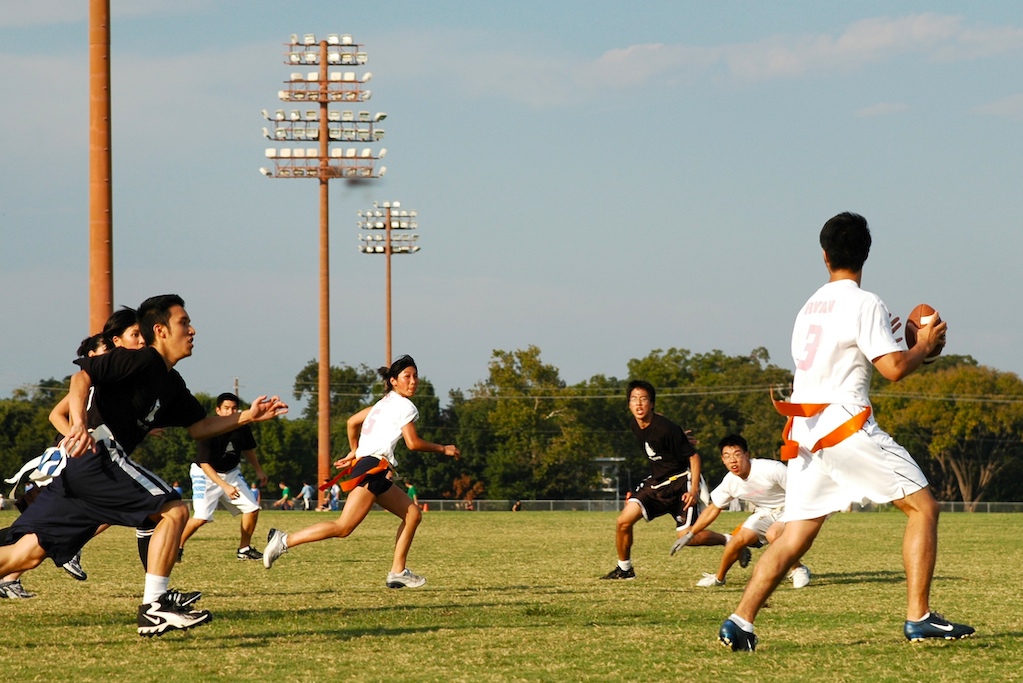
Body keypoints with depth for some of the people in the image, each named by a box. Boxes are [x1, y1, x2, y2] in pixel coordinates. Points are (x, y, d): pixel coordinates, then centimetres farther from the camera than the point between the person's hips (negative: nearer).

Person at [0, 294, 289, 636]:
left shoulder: (171, 383, 22)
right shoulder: (140, 360, -6)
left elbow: (198, 427, 27)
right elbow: (82, 376, -16)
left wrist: (248, 416, 17)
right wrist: (79, 424, -31)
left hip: (76, 468, 10)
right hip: (94, 453, -10)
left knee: (28, 553, 4)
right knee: (174, 510, -9)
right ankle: (154, 605, -11)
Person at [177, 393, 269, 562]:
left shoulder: (242, 428, -11)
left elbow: (248, 449, 11)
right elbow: (204, 464, -28)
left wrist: (259, 471, 18)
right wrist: (225, 486, -36)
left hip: (231, 473, 6)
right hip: (206, 475, -6)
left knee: (252, 508, 1)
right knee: (201, 517, -20)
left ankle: (244, 549, 17)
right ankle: (177, 547, 1)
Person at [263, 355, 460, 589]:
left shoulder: (385, 402, 22)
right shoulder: (404, 405, -5)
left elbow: (352, 422, 25)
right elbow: (413, 443, -10)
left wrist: (355, 452, 32)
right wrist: (443, 449, 2)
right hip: (373, 467, -11)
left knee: (413, 514, 14)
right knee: (343, 528, -15)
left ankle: (397, 572, 11)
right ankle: (284, 541, -16)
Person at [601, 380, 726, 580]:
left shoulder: (666, 429, -24)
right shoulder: (634, 425, -3)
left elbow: (693, 456, -18)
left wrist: (694, 489, -24)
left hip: (680, 483, -7)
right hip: (656, 481, 7)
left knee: (687, 537, -14)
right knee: (623, 522, -6)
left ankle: (729, 541, 10)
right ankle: (624, 569, 14)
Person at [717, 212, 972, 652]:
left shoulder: (810, 307, 18)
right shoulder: (865, 305, -5)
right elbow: (894, 368, -12)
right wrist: (924, 345, 6)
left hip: (804, 431, 7)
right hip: (846, 426, -7)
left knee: (795, 535, 7)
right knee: (923, 506, 2)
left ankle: (740, 621, -5)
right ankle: (918, 618, -6)